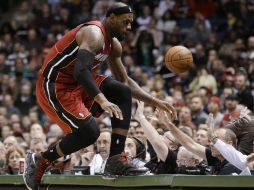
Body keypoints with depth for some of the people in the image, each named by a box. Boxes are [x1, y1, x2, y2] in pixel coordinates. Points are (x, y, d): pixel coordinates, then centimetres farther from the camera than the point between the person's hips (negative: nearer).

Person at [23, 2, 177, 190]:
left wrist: (155, 101, 10)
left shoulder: (113, 44, 10)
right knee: (89, 131, -22)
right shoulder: (94, 34, -21)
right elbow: (81, 70, -36)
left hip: (77, 85, 10)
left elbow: (125, 81, 19)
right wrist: (102, 101, -47)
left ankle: (116, 160, -7)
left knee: (123, 92, -4)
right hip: (54, 88, -10)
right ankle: (39, 161, 0)